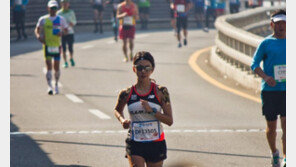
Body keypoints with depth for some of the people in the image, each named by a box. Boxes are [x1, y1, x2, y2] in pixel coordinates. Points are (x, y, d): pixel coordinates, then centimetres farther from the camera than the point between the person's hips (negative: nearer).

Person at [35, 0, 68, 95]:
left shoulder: (61, 19, 6)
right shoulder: (43, 19, 4)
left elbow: (66, 30, 11)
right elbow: (37, 29, 8)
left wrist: (62, 32, -12)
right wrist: (38, 35, -14)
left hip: (57, 45, 1)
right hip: (47, 45, -1)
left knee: (56, 67, 6)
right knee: (48, 66, -10)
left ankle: (56, 85, 24)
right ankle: (49, 86, -13)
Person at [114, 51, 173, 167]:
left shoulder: (160, 91, -4)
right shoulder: (127, 93, -2)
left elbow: (170, 121, -6)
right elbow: (117, 110, 20)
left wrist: (151, 110, -19)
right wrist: (122, 120, -2)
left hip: (156, 144, 1)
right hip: (135, 144, -1)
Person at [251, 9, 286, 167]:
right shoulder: (266, 43, 0)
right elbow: (254, 64, -2)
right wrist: (265, 77, -18)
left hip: (287, 89, 1)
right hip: (269, 90, -1)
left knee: (286, 125, -9)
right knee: (271, 126, 9)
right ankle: (274, 153, 32)